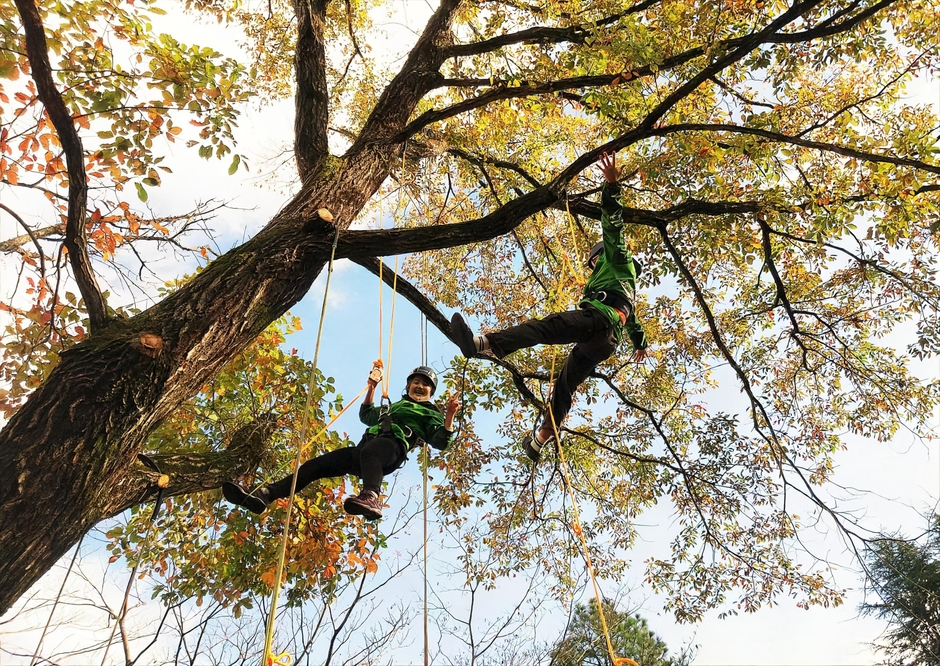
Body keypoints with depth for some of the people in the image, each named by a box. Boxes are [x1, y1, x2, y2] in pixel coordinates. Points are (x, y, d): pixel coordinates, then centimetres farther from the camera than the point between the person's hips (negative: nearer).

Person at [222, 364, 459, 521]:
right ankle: (262, 496, -13)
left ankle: (371, 499, -72)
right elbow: (366, 415, 49)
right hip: (365, 448, 7)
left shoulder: (431, 414, 20)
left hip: (393, 447, -7)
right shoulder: (395, 406, 39)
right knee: (315, 464, -6)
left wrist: (449, 415, -9)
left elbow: (440, 442, 5)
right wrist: (372, 386, 43)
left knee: (370, 452, -45)